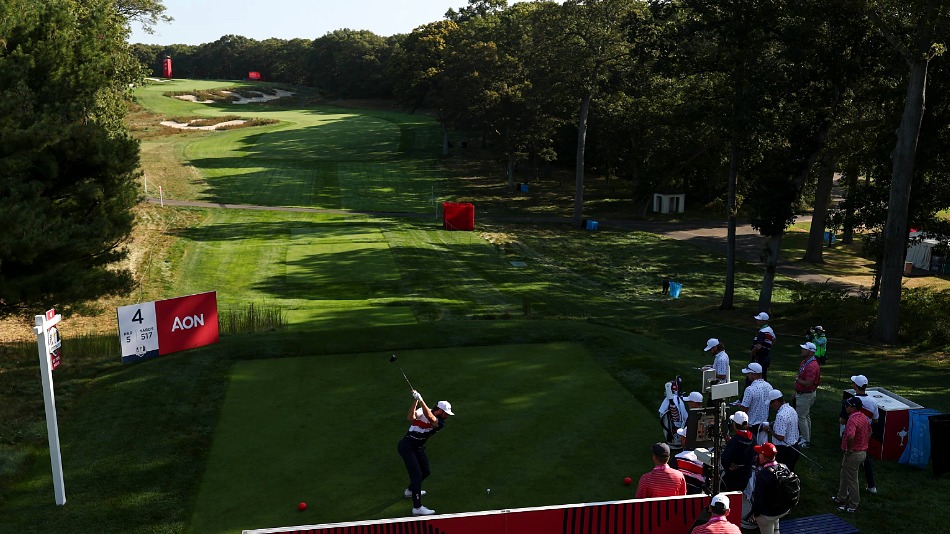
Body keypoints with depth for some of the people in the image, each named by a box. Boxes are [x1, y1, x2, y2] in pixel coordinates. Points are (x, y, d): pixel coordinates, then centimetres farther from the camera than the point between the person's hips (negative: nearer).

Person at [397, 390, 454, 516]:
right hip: (407, 446, -7)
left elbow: (430, 418, -28)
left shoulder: (441, 423, -5)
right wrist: (415, 401, -40)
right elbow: (410, 418, -33)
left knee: (425, 471, 20)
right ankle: (417, 507, -15)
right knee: (416, 474, -15)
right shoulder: (422, 411, -14)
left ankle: (411, 490, 48)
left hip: (419, 448, 7)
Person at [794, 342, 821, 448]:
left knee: (801, 417, -5)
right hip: (801, 394, 10)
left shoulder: (812, 366, -26)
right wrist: (796, 391, 22)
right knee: (806, 416, 18)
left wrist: (797, 379, -15)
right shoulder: (804, 362, 7)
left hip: (806, 395, -10)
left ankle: (806, 441, 3)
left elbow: (808, 383, -32)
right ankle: (807, 438, 28)